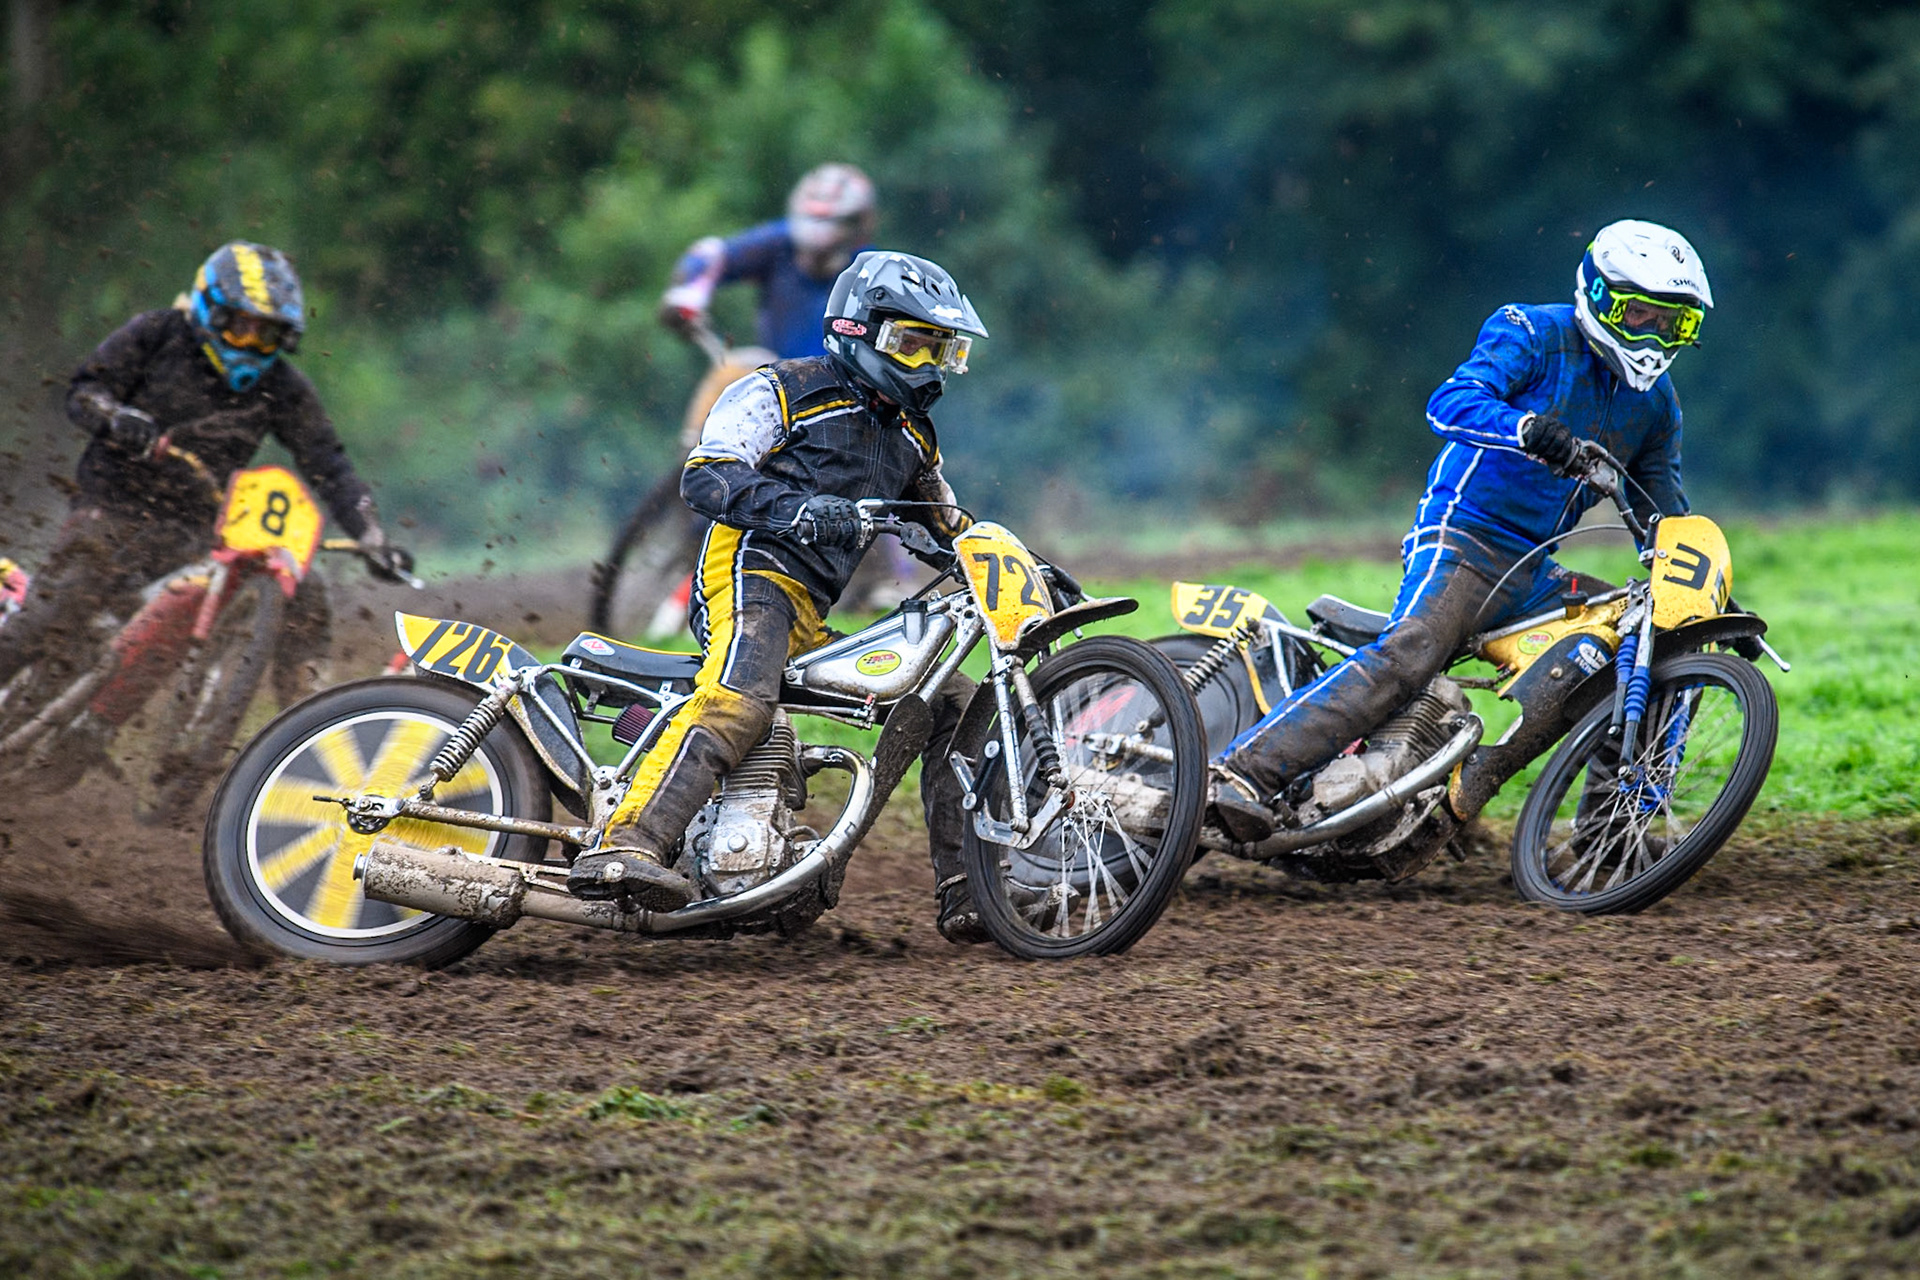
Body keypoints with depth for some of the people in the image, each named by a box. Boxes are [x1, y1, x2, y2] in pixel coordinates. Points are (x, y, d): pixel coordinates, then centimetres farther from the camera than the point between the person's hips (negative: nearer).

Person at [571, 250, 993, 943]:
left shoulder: (911, 436, 25)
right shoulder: (783, 391, 2)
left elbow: (949, 529, 33)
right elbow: (703, 475, -9)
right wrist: (792, 509, -26)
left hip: (817, 616, 8)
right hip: (752, 571, -8)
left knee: (954, 701, 3)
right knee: (739, 700, -36)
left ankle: (967, 893, 1)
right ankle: (622, 847, -50)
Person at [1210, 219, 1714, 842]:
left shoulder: (1655, 399, 16)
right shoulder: (1531, 335, -4)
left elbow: (1665, 515, 25)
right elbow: (1451, 402, -22)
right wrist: (1527, 428, -41)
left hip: (1534, 573, 8)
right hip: (1463, 537, -7)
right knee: (1409, 653, -31)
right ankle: (1244, 772, -38)